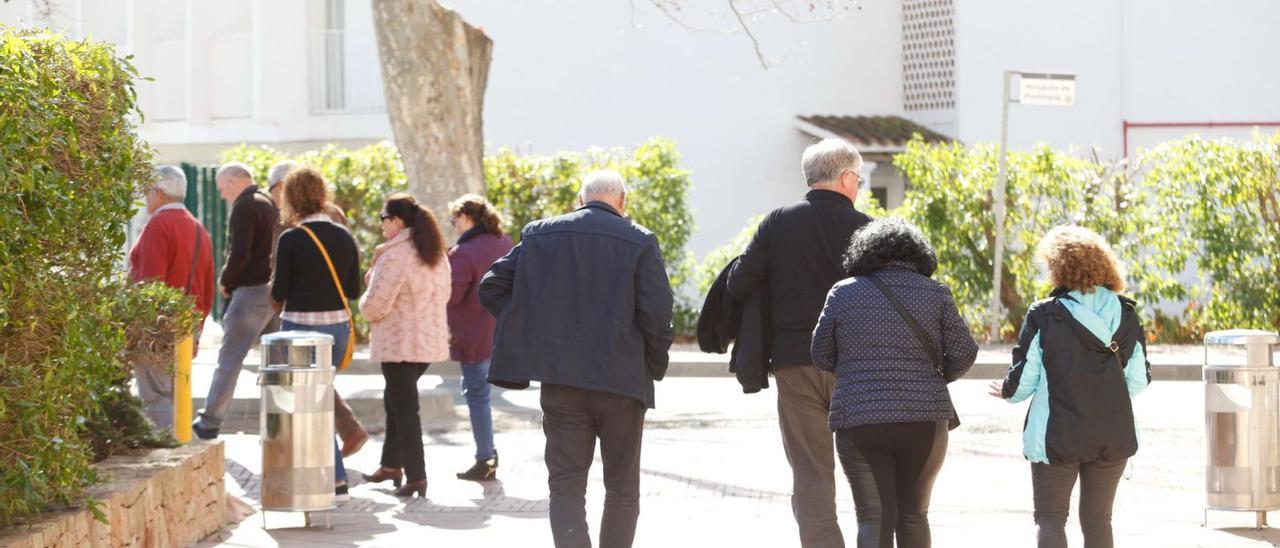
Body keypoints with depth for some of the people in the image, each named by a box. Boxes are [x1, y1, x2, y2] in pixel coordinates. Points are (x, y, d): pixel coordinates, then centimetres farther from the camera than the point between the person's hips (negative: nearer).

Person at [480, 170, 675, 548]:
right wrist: (654, 368, 5)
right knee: (622, 487, 13)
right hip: (622, 379, -2)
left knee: (566, 484, 4)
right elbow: (657, 314, -10)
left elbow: (491, 287, 6)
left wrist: (533, 333, 12)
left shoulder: (539, 235, 5)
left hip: (559, 378, 2)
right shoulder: (639, 241, -4)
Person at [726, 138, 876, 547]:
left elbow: (739, 284, -2)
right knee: (869, 473, 9)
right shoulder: (865, 228, -3)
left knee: (811, 476, 6)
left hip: (795, 364, 1)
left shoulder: (778, 222, 1)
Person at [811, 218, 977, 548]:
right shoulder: (935, 294, 2)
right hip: (924, 421, 1)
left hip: (859, 421, -1)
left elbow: (821, 357, 8)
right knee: (913, 515, 16)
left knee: (875, 519, 2)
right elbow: (963, 353, -1)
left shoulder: (843, 293, 2)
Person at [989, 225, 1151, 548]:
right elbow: (1138, 381, 5)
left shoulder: (1044, 316, -11)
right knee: (1098, 519, 13)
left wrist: (1007, 392, 14)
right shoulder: (1126, 315, 0)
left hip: (1056, 435, -4)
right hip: (1113, 437, 4)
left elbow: (1023, 380, -8)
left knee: (1050, 518, 6)